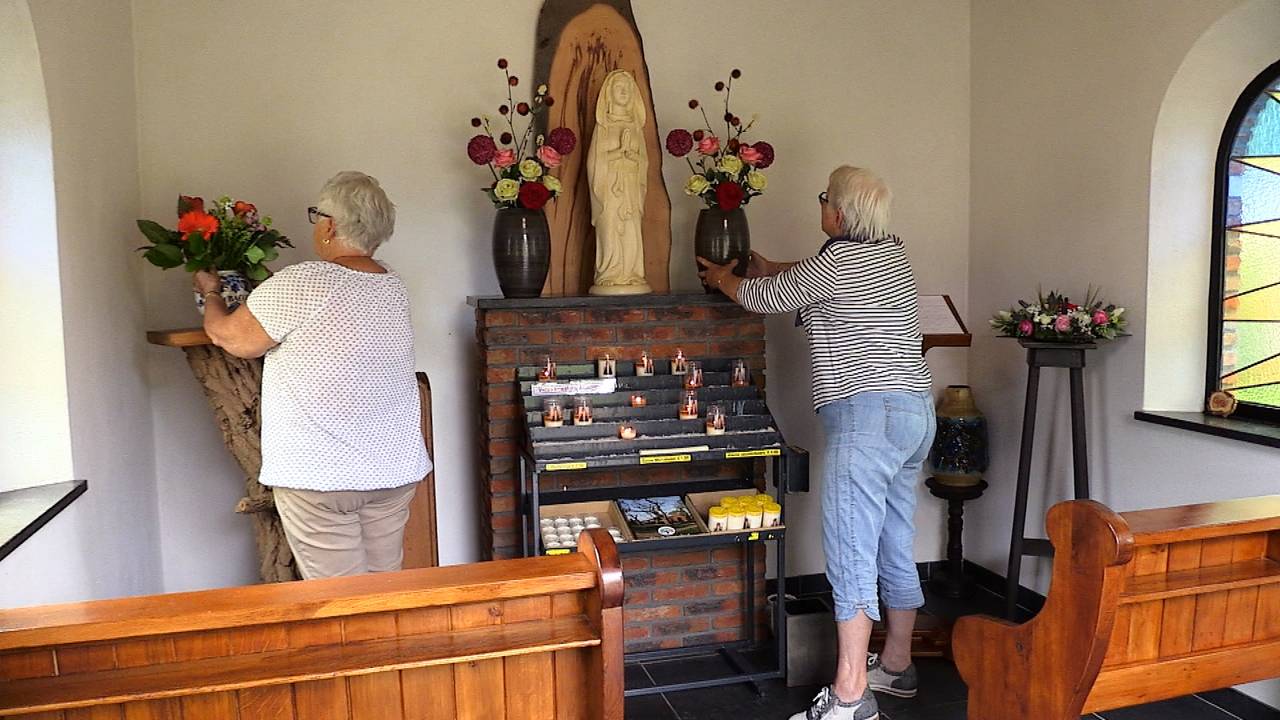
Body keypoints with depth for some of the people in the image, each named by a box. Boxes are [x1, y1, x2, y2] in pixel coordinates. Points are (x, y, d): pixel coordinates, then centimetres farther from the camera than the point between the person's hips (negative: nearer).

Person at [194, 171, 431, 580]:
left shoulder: (300, 284, -14)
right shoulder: (395, 289, 7)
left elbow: (227, 336, -3)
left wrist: (210, 292, 18)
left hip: (319, 475, -6)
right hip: (393, 470, 6)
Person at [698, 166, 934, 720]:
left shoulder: (837, 260, -10)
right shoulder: (890, 252, 15)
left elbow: (763, 298, 3)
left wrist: (724, 279, 23)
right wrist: (769, 267, 37)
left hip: (865, 415, -10)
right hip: (916, 411, 10)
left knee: (850, 554, -7)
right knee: (896, 548, 16)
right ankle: (896, 667, 29)